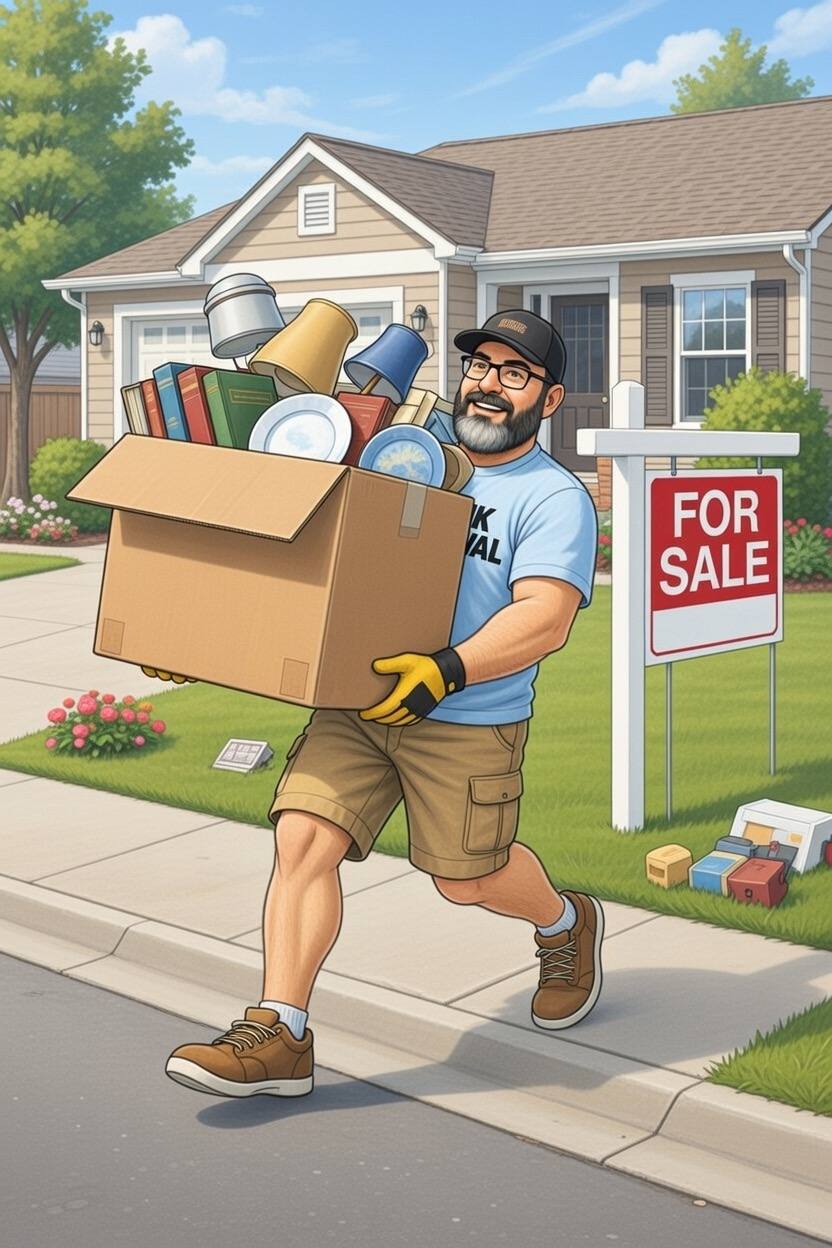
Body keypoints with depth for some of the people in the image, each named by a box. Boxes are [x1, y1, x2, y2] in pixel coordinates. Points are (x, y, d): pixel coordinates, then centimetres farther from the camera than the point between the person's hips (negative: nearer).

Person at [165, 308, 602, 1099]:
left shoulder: (555, 499, -5)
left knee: (467, 878, 7)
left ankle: (566, 927, 41)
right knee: (303, 837, -11)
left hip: (470, 721, -4)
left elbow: (544, 619, -18)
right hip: (356, 703, 5)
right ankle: (277, 1036, -6)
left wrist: (448, 671, -30)